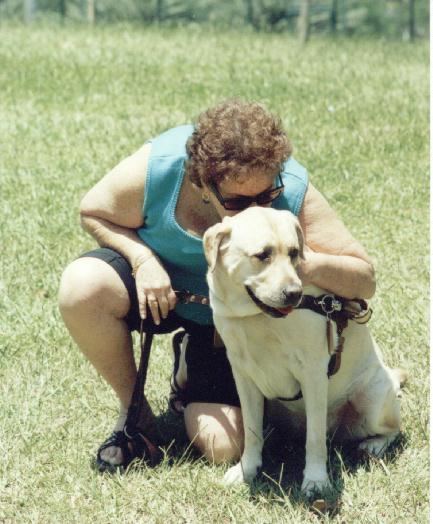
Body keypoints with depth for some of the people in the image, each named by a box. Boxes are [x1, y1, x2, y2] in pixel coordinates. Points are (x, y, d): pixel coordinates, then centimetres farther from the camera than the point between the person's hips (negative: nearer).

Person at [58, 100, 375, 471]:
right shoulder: (158, 167, -29)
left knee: (222, 447, -14)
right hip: (160, 287, 1)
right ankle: (133, 407, -7)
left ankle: (192, 355, 19)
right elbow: (93, 212, -9)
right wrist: (142, 258, -27)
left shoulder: (293, 193, -30)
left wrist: (304, 263, -46)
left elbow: (365, 280, -25)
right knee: (81, 287, -31)